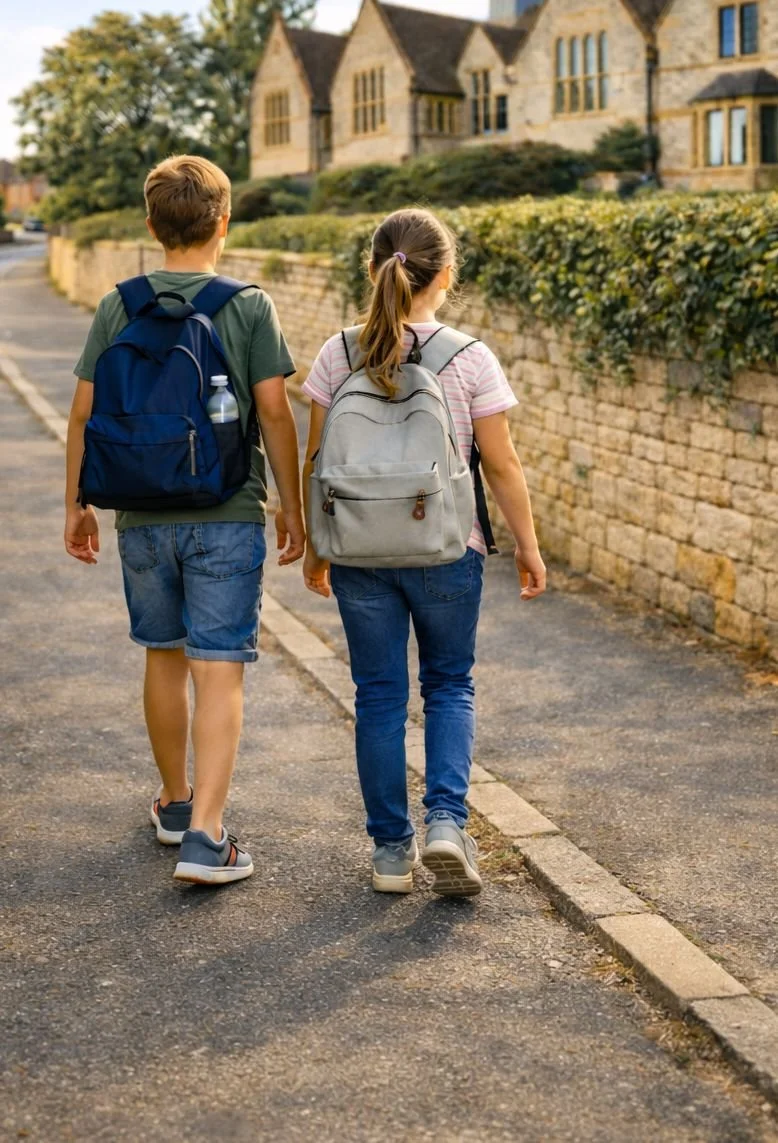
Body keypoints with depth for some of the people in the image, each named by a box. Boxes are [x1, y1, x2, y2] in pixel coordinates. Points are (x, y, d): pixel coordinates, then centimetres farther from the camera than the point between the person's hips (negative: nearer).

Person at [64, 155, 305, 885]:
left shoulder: (118, 307, 1)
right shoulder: (249, 306, -6)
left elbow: (85, 414, 2)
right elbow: (274, 414, -7)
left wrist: (76, 505, 12)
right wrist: (292, 508, 3)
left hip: (143, 514, 3)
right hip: (227, 515, -3)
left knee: (165, 658, 17)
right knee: (219, 671, -1)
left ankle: (176, 803, 33)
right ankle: (204, 835, -7)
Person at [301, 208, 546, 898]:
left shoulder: (338, 357, -4)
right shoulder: (470, 359, -9)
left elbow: (317, 462, 0)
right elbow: (502, 466, -6)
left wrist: (316, 546, 12)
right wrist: (528, 546, 6)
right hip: (447, 553, -1)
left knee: (380, 695, 12)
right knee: (450, 686, 16)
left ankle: (391, 849, 17)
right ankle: (446, 822, -1)